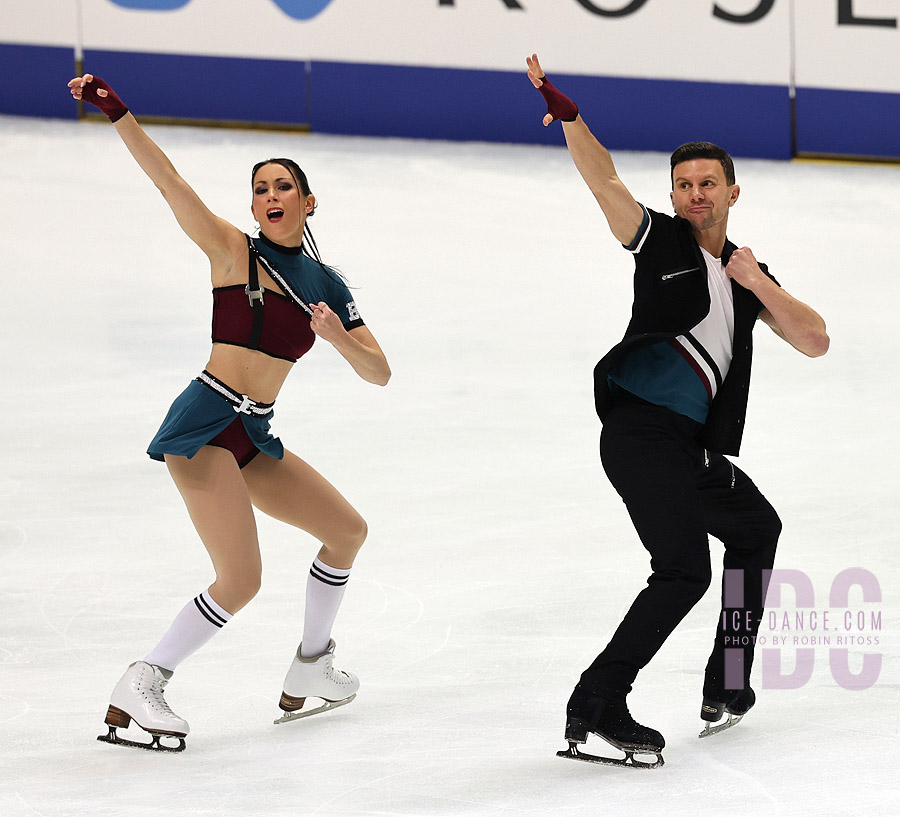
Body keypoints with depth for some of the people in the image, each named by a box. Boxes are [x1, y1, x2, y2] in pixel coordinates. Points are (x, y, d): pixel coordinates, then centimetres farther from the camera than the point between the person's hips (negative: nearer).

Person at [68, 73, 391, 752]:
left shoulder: (327, 285, 12)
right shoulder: (236, 252, -3)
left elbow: (379, 373, 10)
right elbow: (169, 181, -14)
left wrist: (340, 338, -11)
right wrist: (116, 112, -25)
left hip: (254, 437, 8)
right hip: (206, 422, -8)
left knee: (348, 530, 18)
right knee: (241, 581, -18)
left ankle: (310, 670, 32)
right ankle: (141, 687, -8)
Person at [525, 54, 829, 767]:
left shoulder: (748, 274, 18)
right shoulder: (660, 240, 3)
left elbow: (814, 341, 8)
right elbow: (606, 182, -14)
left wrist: (760, 287, -5)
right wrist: (567, 114, -28)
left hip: (693, 445, 8)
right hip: (641, 432, -8)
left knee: (756, 528, 23)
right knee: (685, 570, -15)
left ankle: (729, 683, 30)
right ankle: (596, 707, -21)